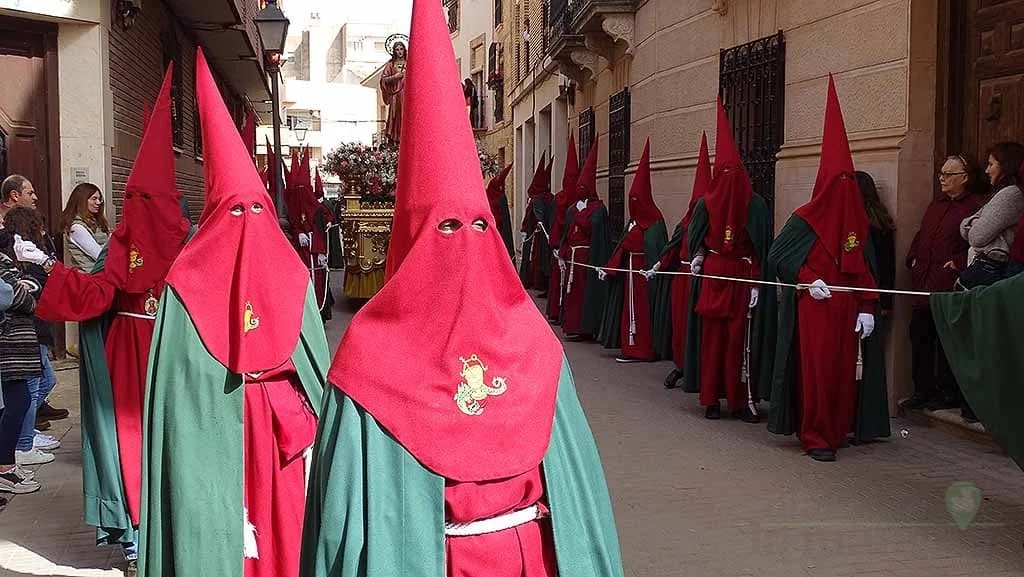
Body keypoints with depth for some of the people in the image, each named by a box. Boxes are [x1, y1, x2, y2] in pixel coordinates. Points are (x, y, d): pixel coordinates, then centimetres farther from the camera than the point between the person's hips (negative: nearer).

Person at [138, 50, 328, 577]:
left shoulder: (186, 280, -9)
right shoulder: (292, 274, -4)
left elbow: (169, 377, -7)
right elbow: (315, 366, -1)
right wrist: (308, 426, 11)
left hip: (206, 432, -1)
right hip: (279, 427, 2)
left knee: (210, 529, 8)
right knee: (279, 513, 14)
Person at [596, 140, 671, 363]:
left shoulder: (654, 221, -11)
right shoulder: (633, 221, 13)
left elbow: (656, 248, -20)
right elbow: (622, 248, 14)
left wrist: (653, 269, -33)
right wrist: (608, 268, 8)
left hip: (644, 271, -8)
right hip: (629, 271, 8)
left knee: (642, 309, -4)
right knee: (629, 308, 10)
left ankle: (641, 350, 2)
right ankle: (630, 346, 16)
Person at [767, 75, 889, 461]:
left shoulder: (859, 223, 9)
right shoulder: (804, 220, -3)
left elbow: (867, 269, 8)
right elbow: (777, 257, -3)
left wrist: (867, 309, -1)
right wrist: (808, 279, -14)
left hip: (848, 308, 4)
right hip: (813, 307, -4)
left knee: (843, 368, 5)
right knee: (815, 368, -6)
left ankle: (835, 431, 16)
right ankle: (816, 437, 0)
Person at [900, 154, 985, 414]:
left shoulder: (976, 206, -7)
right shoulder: (935, 206, 20)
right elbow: (920, 237, 26)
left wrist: (958, 263, -19)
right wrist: (913, 258, 12)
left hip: (949, 287, -8)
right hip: (924, 285, 8)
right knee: (920, 336, 9)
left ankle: (949, 392, 8)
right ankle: (923, 391, 17)